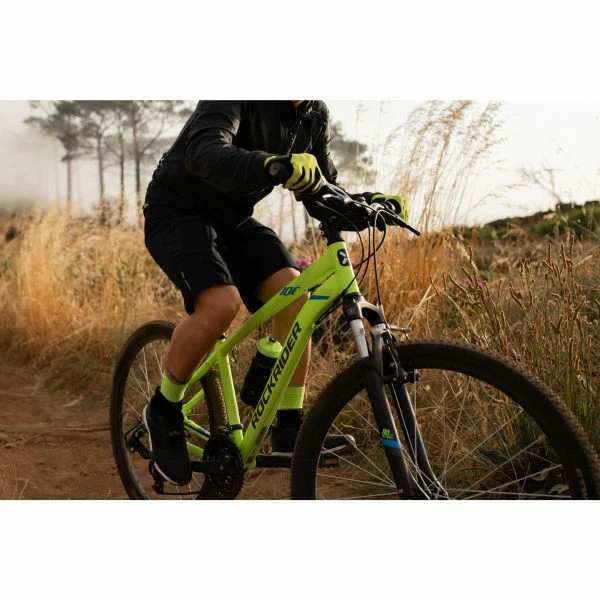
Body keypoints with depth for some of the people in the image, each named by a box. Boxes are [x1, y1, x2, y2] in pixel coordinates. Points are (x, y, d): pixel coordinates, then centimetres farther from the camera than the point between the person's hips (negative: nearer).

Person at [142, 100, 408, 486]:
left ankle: (290, 429, -6)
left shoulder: (315, 115, -1)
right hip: (177, 210, -7)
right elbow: (203, 153, -41)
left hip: (233, 218, 7)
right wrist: (274, 166, -59)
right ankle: (163, 412, -6)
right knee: (221, 303, -30)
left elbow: (322, 188, 4)